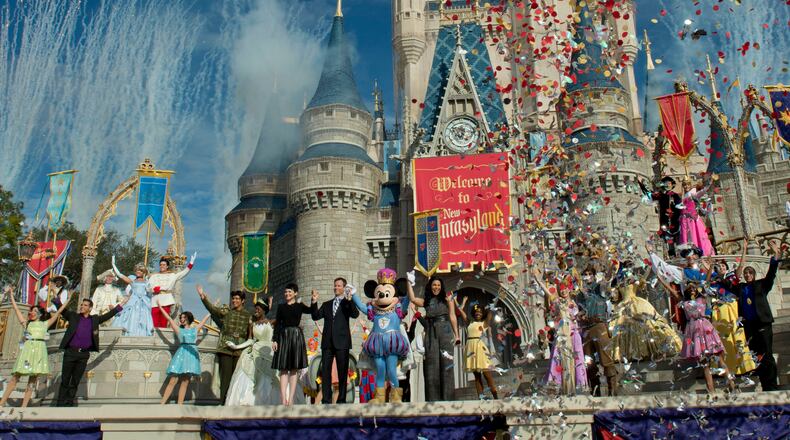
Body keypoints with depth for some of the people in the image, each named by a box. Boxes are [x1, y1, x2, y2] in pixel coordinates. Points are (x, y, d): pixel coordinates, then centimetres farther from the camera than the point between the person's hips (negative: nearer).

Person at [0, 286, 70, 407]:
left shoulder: (45, 324, 18)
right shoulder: (27, 323, 19)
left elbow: (58, 312, 20)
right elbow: (16, 309, 20)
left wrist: (67, 300, 21)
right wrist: (11, 295, 20)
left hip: (39, 350, 0)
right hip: (27, 348, 0)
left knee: (33, 378, -5)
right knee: (15, 376, -6)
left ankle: (24, 406, -6)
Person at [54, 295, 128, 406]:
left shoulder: (95, 319, 12)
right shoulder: (73, 316, 8)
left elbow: (109, 315, 14)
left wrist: (121, 304, 10)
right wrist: (56, 297, -10)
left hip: (84, 354, 2)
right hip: (70, 352, -2)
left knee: (75, 381, 5)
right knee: (65, 380, 0)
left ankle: (69, 403, 9)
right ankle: (61, 403, 4)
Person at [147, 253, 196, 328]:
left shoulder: (172, 275, 14)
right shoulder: (154, 276, 12)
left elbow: (184, 272, 4)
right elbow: (150, 288, 0)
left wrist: (191, 262, -3)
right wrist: (162, 288, -7)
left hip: (166, 302, 0)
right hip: (155, 302, 0)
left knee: (164, 324, 0)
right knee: (155, 324, -5)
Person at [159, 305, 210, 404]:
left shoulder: (195, 329, 18)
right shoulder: (179, 330, 15)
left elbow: (205, 318, 24)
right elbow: (169, 318, 16)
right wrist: (160, 307, 19)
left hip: (192, 354, 1)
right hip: (181, 353, -1)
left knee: (185, 383, -2)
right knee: (172, 381, -8)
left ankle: (179, 405, -3)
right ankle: (162, 404, -8)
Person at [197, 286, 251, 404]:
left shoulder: (248, 316, 11)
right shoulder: (226, 311, 7)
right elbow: (213, 309, -8)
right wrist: (204, 298, -24)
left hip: (240, 350, 1)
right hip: (225, 349, -1)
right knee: (226, 375, -5)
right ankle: (223, 401, -2)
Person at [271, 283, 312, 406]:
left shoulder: (300, 306, 6)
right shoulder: (281, 307, 11)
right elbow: (277, 324, 7)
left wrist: (314, 301, -26)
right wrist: (274, 340, -1)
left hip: (296, 336, -1)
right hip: (283, 337, 1)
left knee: (293, 370, 1)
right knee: (283, 369, -1)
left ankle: (290, 399, 2)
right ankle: (283, 399, -2)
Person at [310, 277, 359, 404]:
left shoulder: (348, 304, 7)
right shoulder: (326, 304, 18)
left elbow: (355, 315, -12)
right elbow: (316, 316, 7)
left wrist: (349, 299, -22)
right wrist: (314, 302, -6)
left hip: (341, 342, -3)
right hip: (327, 342, 3)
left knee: (342, 372, 1)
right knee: (325, 371, 0)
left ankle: (341, 400, 7)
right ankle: (326, 400, 4)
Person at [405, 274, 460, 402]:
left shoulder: (447, 298, 8)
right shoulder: (426, 301, 14)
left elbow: (452, 316, 4)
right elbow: (413, 299, -3)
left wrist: (456, 335, -1)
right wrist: (409, 282, 0)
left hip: (445, 332, -2)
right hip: (430, 333, 2)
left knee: (445, 363, -4)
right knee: (432, 365, 0)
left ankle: (446, 396, -1)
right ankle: (432, 398, 4)